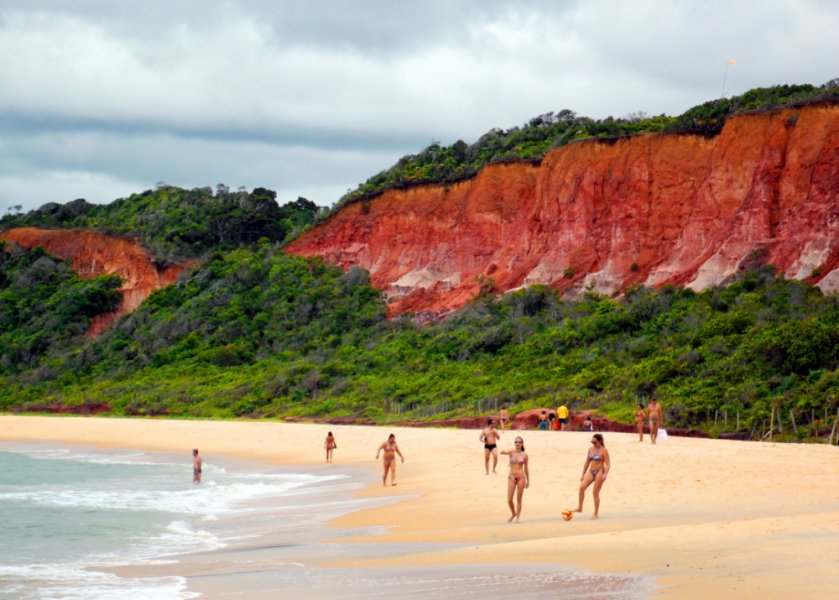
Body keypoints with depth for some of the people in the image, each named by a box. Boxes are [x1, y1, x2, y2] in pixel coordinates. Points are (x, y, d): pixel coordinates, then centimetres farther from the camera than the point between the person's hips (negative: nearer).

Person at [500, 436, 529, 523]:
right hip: (511, 477, 1)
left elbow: (526, 468, 8)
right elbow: (502, 452, -17)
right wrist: (505, 451, -41)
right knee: (509, 500, -1)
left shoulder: (524, 455, 2)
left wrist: (528, 481, 9)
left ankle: (518, 517, 13)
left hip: (521, 477, -1)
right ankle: (513, 513, 25)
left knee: (519, 499, 2)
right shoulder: (511, 452, 1)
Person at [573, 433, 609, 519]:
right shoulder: (591, 449, 10)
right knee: (582, 487, -14)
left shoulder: (603, 451, -8)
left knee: (596, 493, -3)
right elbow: (587, 463, 17)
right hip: (591, 472, 6)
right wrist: (583, 475, 15)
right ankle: (580, 508, -7)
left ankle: (596, 514, 7)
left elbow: (607, 464, -12)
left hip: (599, 472, -6)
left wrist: (605, 475, -25)